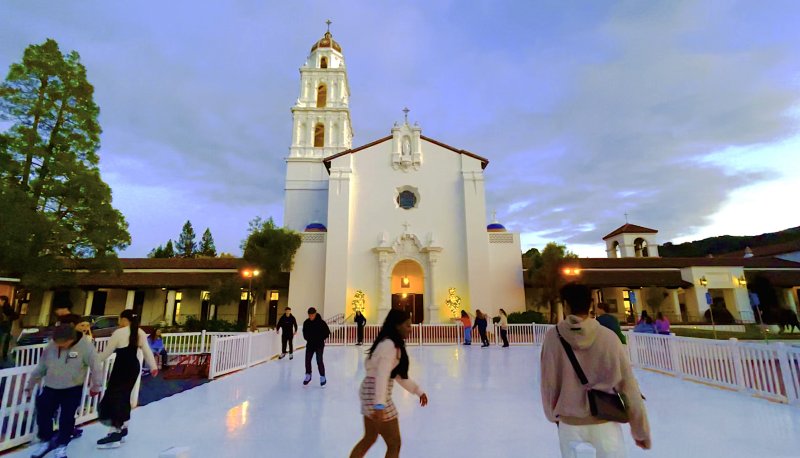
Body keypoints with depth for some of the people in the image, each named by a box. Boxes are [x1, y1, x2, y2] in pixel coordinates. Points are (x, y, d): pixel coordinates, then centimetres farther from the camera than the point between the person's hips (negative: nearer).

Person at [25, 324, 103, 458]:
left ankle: (61, 445, 23)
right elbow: (42, 366, 7)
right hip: (51, 387, 4)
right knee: (43, 414, 9)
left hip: (73, 389, -4)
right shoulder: (52, 344, -10)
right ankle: (46, 441, 34)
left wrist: (96, 386, -6)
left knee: (67, 418, 1)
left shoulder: (85, 346, -23)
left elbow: (95, 367, -14)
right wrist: (31, 384, 15)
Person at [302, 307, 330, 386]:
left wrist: (320, 338, -11)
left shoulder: (321, 322, -15)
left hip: (319, 345, -4)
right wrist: (307, 338, 1)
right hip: (310, 344, 4)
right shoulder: (306, 323, -2)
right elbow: (304, 332, 15)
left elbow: (327, 333, -8)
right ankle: (308, 375, 27)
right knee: (307, 360, 6)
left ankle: (322, 377, 6)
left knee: (319, 360, -8)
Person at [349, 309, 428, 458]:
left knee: (369, 439, 25)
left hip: (371, 392, 10)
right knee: (394, 444, 4)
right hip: (375, 394, -10)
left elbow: (398, 374, 19)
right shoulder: (390, 344, -18)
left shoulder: (391, 344, 13)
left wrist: (418, 390, 21)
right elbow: (382, 375, -27)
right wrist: (379, 405, -35)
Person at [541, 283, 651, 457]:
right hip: (604, 423, -1)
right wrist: (641, 431, 6)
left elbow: (548, 383, -2)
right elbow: (628, 387, -8)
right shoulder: (609, 337, -15)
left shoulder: (552, 336, -13)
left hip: (569, 423, 1)